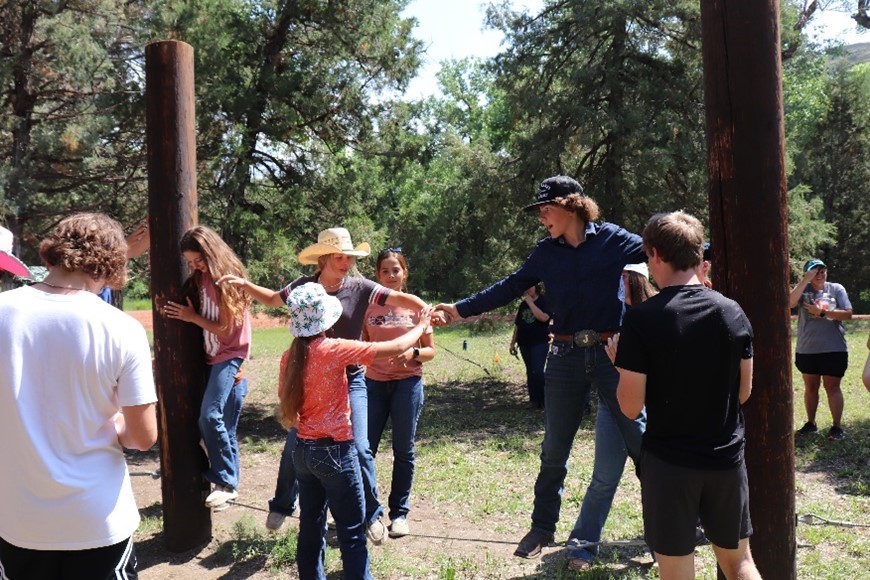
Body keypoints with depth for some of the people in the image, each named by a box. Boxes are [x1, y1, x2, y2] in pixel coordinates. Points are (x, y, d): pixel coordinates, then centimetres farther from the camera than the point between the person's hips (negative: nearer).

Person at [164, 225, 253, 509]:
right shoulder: (200, 278, 7)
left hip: (229, 355, -7)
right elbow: (205, 318, 11)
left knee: (210, 416, -20)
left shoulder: (227, 279, -12)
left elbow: (227, 328, -13)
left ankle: (226, 482, -11)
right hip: (211, 355, 7)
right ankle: (228, 482, 17)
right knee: (224, 425, 9)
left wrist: (192, 317, -15)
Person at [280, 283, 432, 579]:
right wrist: (420, 326, 2)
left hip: (304, 450, 7)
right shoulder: (334, 350, -17)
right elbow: (395, 348, -14)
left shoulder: (292, 356, 1)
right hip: (335, 451, -6)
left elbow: (286, 405, 8)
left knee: (310, 527, 16)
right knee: (352, 531, 4)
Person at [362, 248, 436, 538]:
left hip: (407, 384, -1)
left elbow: (430, 350, 3)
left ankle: (399, 513, 18)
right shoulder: (369, 306, 4)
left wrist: (412, 353, -17)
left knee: (404, 451, 6)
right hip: (374, 383, 1)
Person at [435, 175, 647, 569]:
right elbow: (510, 287, 9)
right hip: (566, 357, 3)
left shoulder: (612, 239, -3)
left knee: (639, 440, 1)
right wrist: (461, 309, 9)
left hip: (611, 354, -3)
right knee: (554, 451, 12)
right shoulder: (547, 252, 5)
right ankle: (542, 526, 29)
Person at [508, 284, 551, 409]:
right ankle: (534, 399, 14)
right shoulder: (523, 304, 12)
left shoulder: (544, 301, -3)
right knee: (530, 372, 8)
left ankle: (544, 400, 1)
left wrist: (530, 302, -18)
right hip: (524, 343, 5)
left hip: (540, 342, -5)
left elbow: (543, 317, -22)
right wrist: (512, 343, 12)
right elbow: (517, 325, 15)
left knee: (537, 372, -12)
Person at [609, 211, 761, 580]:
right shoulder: (733, 313, -2)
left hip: (669, 463, -4)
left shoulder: (642, 319, -16)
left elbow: (631, 407, -14)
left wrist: (621, 361, 3)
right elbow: (743, 392, 7)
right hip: (726, 458, 4)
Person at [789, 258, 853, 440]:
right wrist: (806, 280, -19)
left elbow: (848, 314, -7)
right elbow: (790, 303, -19)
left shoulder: (836, 289, 0)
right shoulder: (803, 289, 2)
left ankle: (837, 427, 12)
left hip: (833, 349, -2)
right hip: (806, 350, 2)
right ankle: (810, 423, 25)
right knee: (810, 387, 13)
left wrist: (822, 312, -16)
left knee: (832, 387, 3)